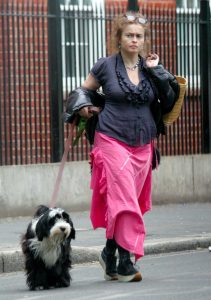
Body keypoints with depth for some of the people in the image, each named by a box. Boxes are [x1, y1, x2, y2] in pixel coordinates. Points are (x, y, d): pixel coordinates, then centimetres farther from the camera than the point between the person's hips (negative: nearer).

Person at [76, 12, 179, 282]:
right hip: (113, 141, -4)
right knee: (124, 201, -12)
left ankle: (110, 253, 22)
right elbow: (83, 91, 14)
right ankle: (125, 261, -9)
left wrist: (157, 71, -5)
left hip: (143, 145, 4)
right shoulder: (105, 66, -1)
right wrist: (84, 108, -4)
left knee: (131, 203, 9)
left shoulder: (150, 67, 7)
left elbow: (170, 101, 1)